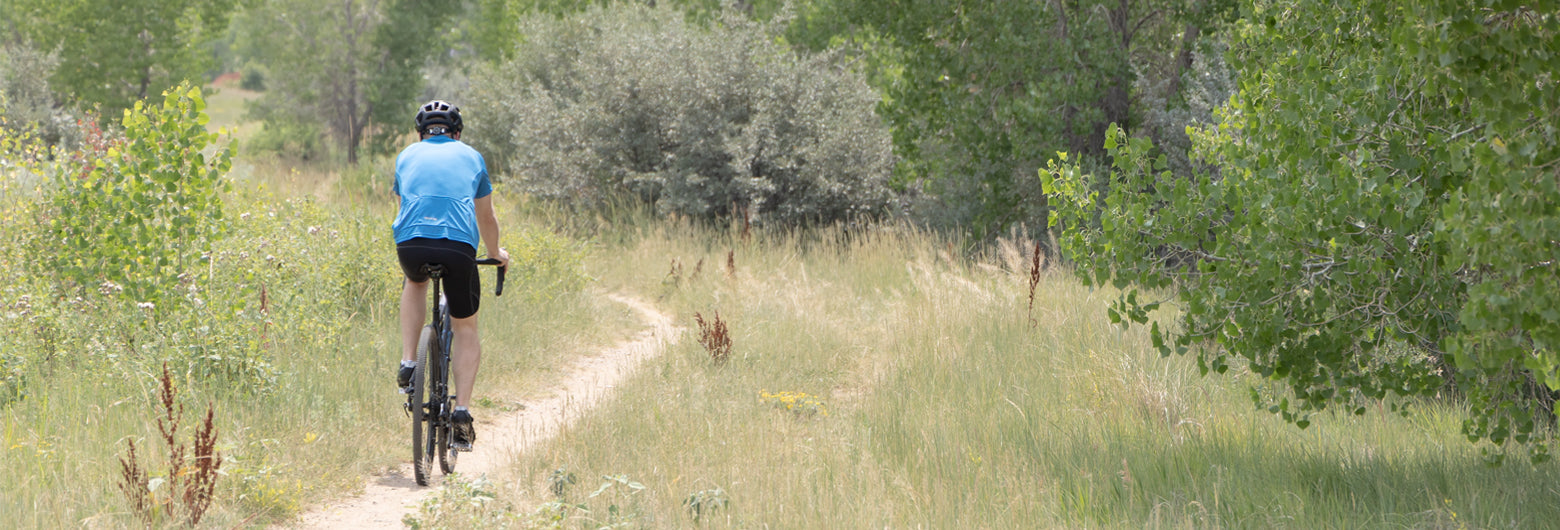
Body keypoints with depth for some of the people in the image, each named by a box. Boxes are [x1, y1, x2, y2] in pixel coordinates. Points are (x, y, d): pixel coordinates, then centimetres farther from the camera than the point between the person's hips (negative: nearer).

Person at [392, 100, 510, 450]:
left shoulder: (407, 156, 26)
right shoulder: (471, 157, 24)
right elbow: (486, 218, 35)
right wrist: (496, 254, 54)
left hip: (411, 242, 1)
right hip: (459, 243, -1)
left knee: (415, 283, 37)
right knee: (466, 329, 16)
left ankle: (408, 362, 22)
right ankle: (462, 411, 3)